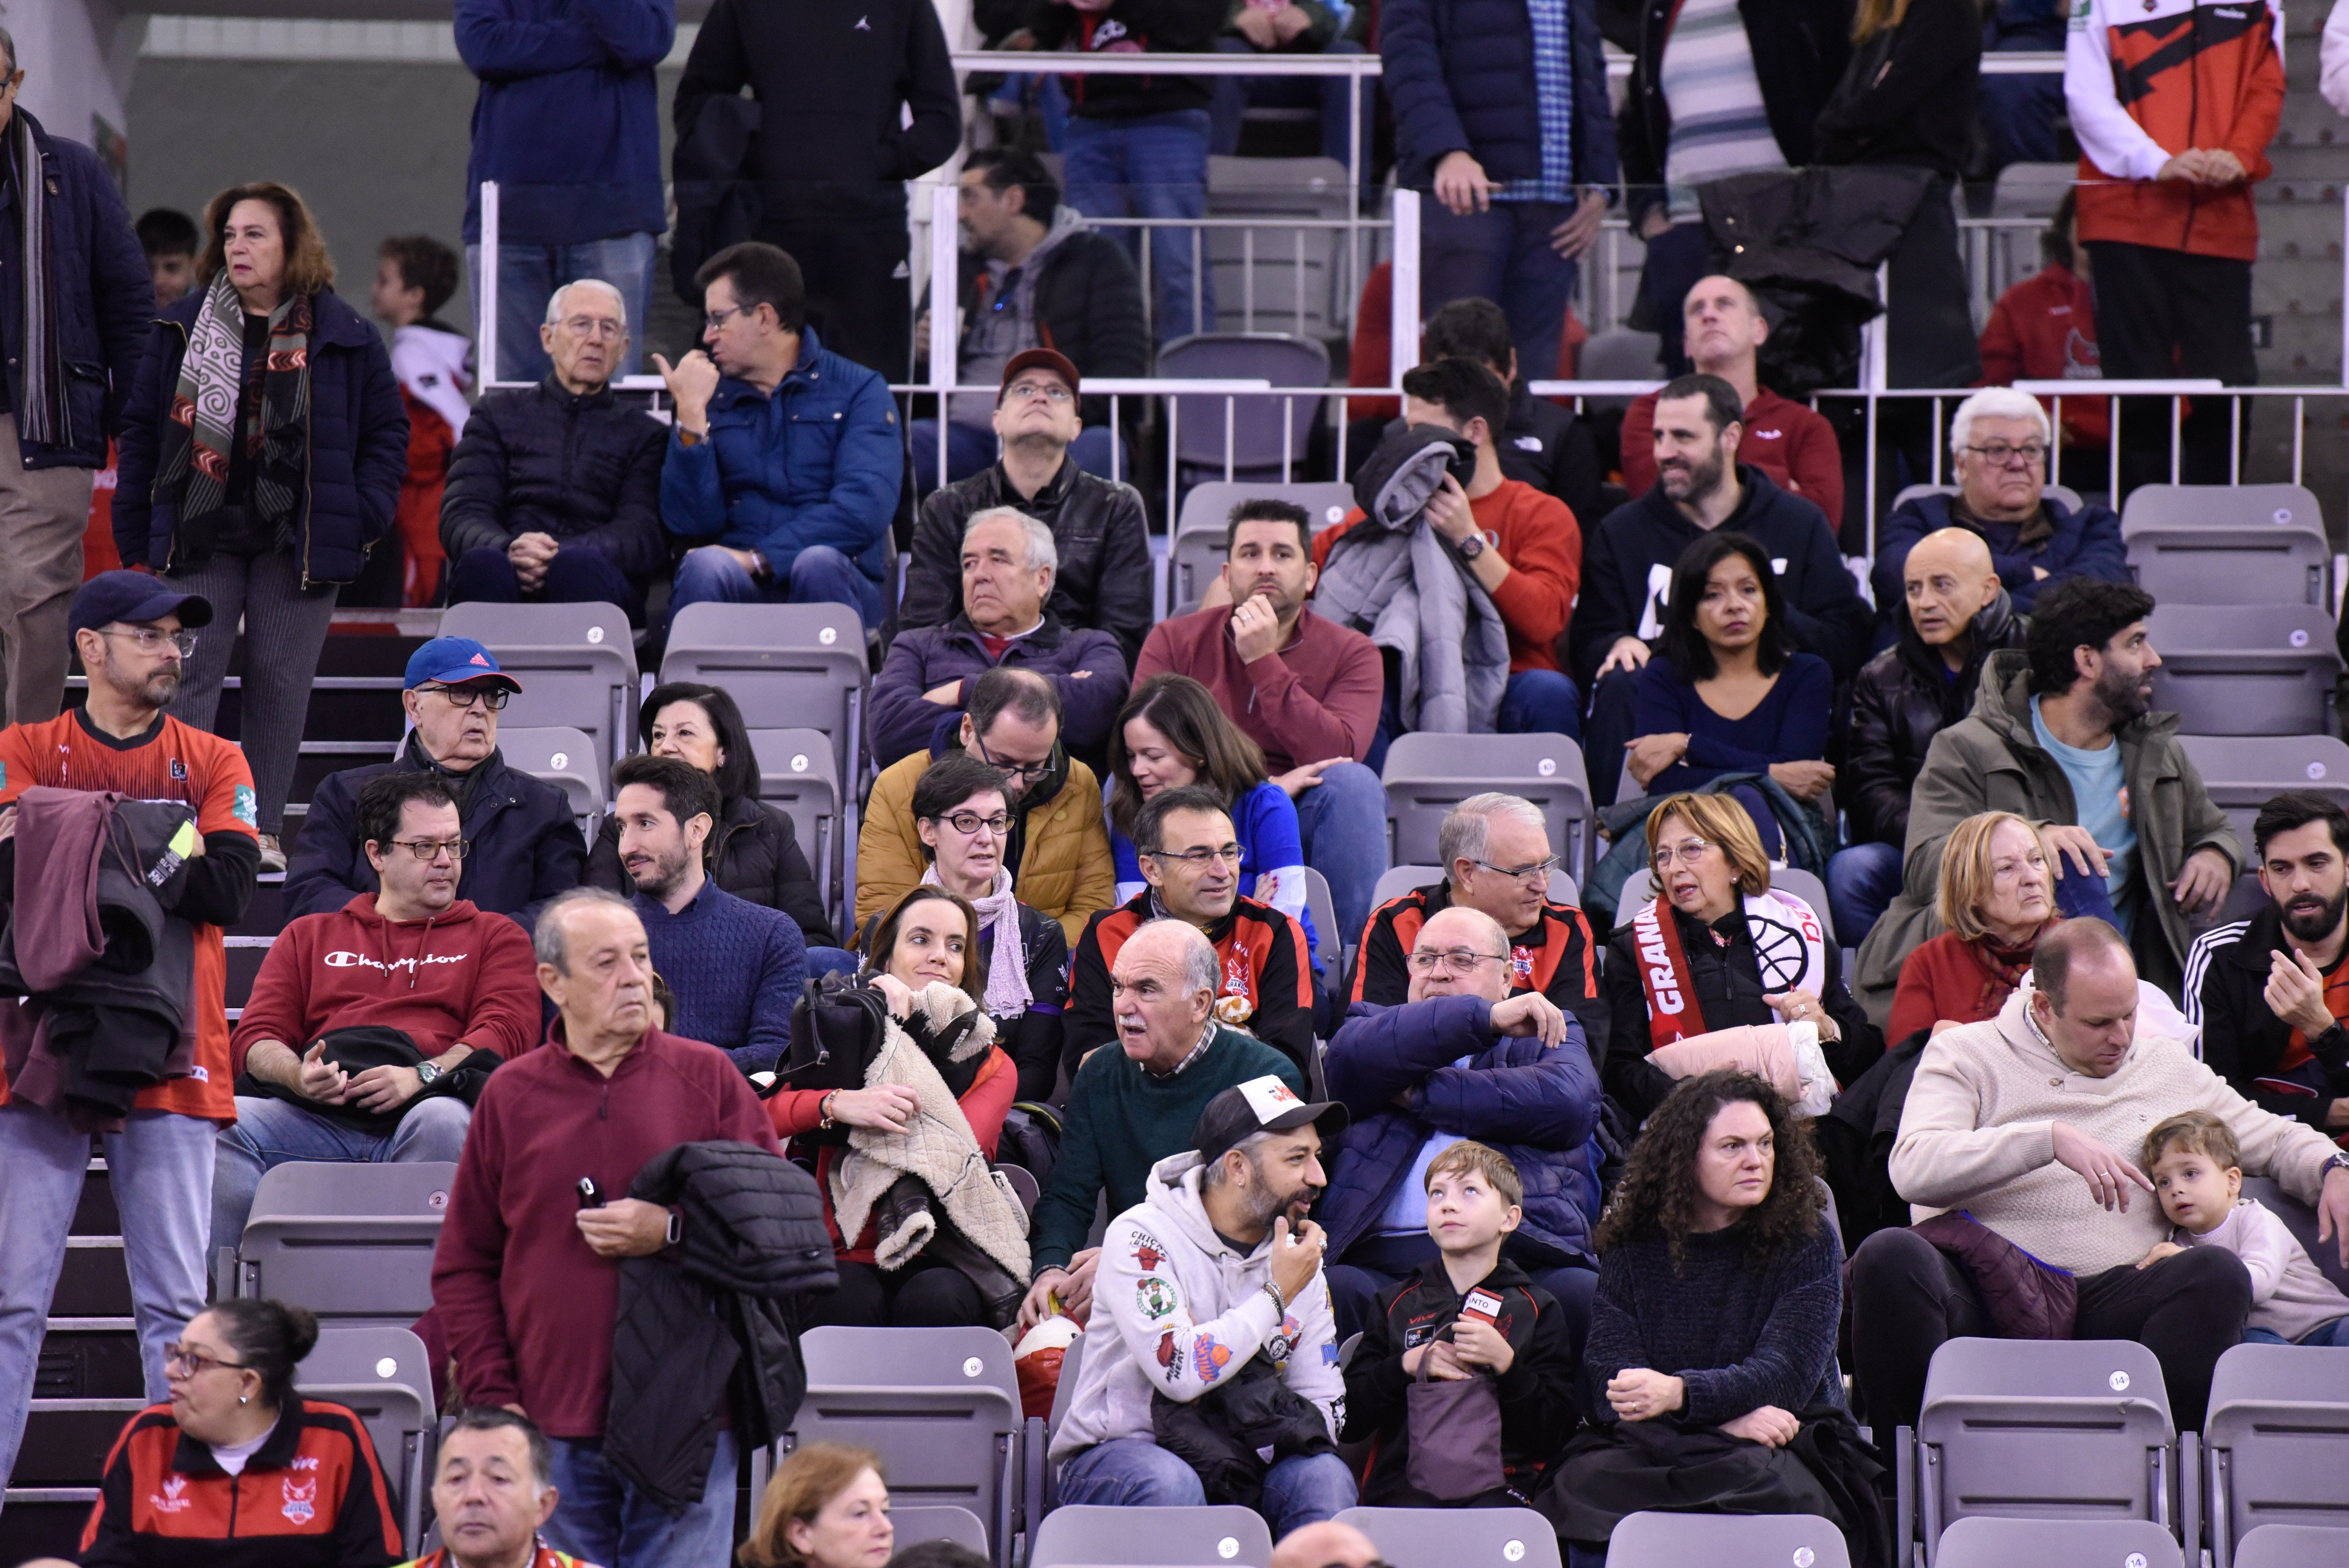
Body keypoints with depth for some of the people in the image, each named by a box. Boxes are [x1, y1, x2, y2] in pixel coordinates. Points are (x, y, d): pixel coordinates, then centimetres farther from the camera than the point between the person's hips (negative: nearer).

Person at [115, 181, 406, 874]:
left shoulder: (343, 336, 3)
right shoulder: (184, 329, 7)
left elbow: (387, 428, 8)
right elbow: (142, 428, 10)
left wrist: (365, 517, -2)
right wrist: (135, 531, 4)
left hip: (298, 544, -1)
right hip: (199, 536, 1)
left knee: (280, 681, 1)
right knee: (188, 677, -6)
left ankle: (263, 830, 9)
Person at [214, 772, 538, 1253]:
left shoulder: (495, 936, 25)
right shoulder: (308, 937, 29)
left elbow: (509, 1031, 7)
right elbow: (256, 1037, 17)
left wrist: (423, 1075, -12)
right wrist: (298, 1075, -9)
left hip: (418, 1108, -2)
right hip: (316, 1116, 2)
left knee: (444, 1122, -39)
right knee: (228, 1126, -29)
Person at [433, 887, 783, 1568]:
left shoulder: (706, 1077, 5)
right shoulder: (510, 1096, 8)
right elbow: (462, 1267, 9)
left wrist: (673, 1233, -12)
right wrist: (493, 1401, -1)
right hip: (552, 1434, 1)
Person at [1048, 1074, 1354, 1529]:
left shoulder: (1298, 1256, 8)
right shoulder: (1142, 1237, -11)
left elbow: (1324, 1405, 11)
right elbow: (1182, 1372, -25)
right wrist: (1277, 1295, -13)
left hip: (1234, 1466, 5)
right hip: (1118, 1453, -5)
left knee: (1325, 1476, -26)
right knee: (1169, 1484, -39)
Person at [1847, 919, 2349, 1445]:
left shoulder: (2170, 1066, 20)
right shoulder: (1964, 1056, 8)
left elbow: (2275, 1139, 30)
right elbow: (1913, 1170, -10)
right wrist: (2052, 1139, -20)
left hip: (2107, 1299, 2)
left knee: (2218, 1274, -28)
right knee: (1889, 1257, -34)